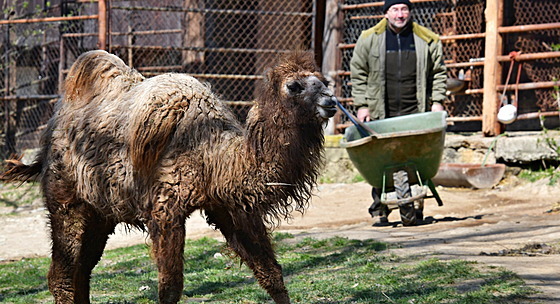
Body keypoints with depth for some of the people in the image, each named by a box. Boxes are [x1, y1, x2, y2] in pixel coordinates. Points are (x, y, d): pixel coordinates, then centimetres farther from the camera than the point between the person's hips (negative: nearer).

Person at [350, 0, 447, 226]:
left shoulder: (428, 41, 8)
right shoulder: (369, 40, 6)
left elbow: (439, 73, 15)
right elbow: (358, 74, 11)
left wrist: (437, 101, 5)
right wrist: (361, 105, 4)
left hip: (416, 113, 0)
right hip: (381, 114, 0)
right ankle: (380, 211, 2)